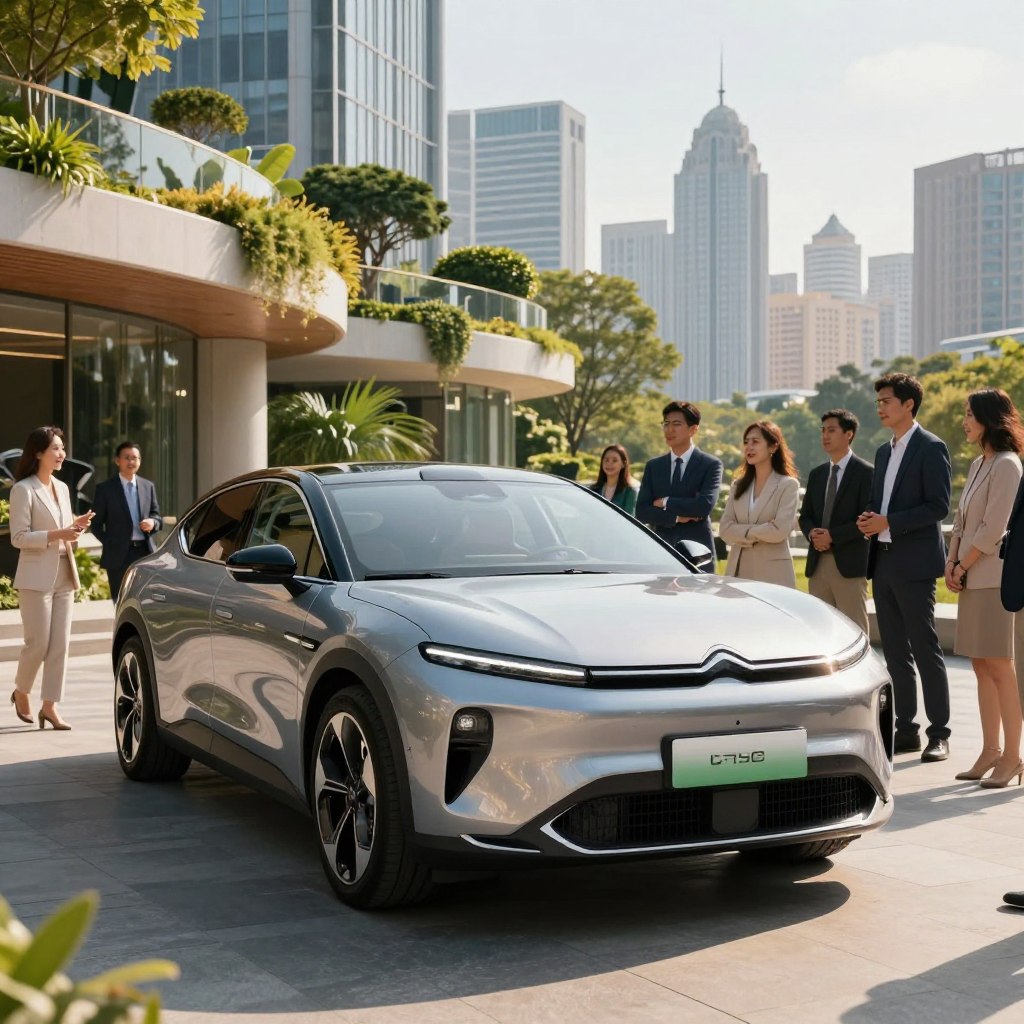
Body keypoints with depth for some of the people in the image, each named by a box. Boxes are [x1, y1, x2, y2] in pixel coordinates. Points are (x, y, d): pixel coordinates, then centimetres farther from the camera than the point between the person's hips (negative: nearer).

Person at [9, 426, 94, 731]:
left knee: (60, 645, 2)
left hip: (64, 576, 6)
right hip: (36, 577, -6)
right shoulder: (24, 490, -8)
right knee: (38, 644, -3)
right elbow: (19, 538, -12)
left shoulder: (62, 488, 14)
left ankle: (50, 706, 6)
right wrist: (57, 534, -20)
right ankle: (21, 693, 21)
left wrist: (76, 526, 1)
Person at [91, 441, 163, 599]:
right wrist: (111, 545, -5)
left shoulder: (148, 486, 12)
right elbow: (96, 524, 4)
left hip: (146, 552, 3)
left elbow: (156, 515, 17)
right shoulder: (105, 489, 1)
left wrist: (153, 522, -6)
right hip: (119, 556, -3)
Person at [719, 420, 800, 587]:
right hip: (738, 570, 4)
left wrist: (744, 532, -2)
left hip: (773, 573, -4)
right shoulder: (738, 486, 15)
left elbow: (780, 530, -13)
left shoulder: (788, 485, -1)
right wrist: (760, 533, -8)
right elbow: (724, 529, 4)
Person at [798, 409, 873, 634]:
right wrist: (812, 533, -5)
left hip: (849, 564, -6)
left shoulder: (865, 472, -3)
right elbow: (805, 516, 18)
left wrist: (832, 535, -16)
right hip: (817, 563, 6)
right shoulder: (816, 474, 17)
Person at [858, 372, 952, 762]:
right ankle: (905, 730, 16)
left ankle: (939, 734, 2)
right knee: (895, 652, 10)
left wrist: (888, 522, -19)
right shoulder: (884, 452, 17)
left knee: (925, 649, -4)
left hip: (914, 562, -8)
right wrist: (869, 517, 1)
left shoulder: (931, 448, -7)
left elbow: (938, 506, -14)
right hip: (884, 562, 8)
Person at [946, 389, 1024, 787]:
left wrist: (962, 567, -9)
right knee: (982, 666, 9)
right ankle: (991, 750, 15)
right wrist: (951, 564, 5)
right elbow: (961, 520, 17)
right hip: (972, 579, 9)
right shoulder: (978, 464, 16)